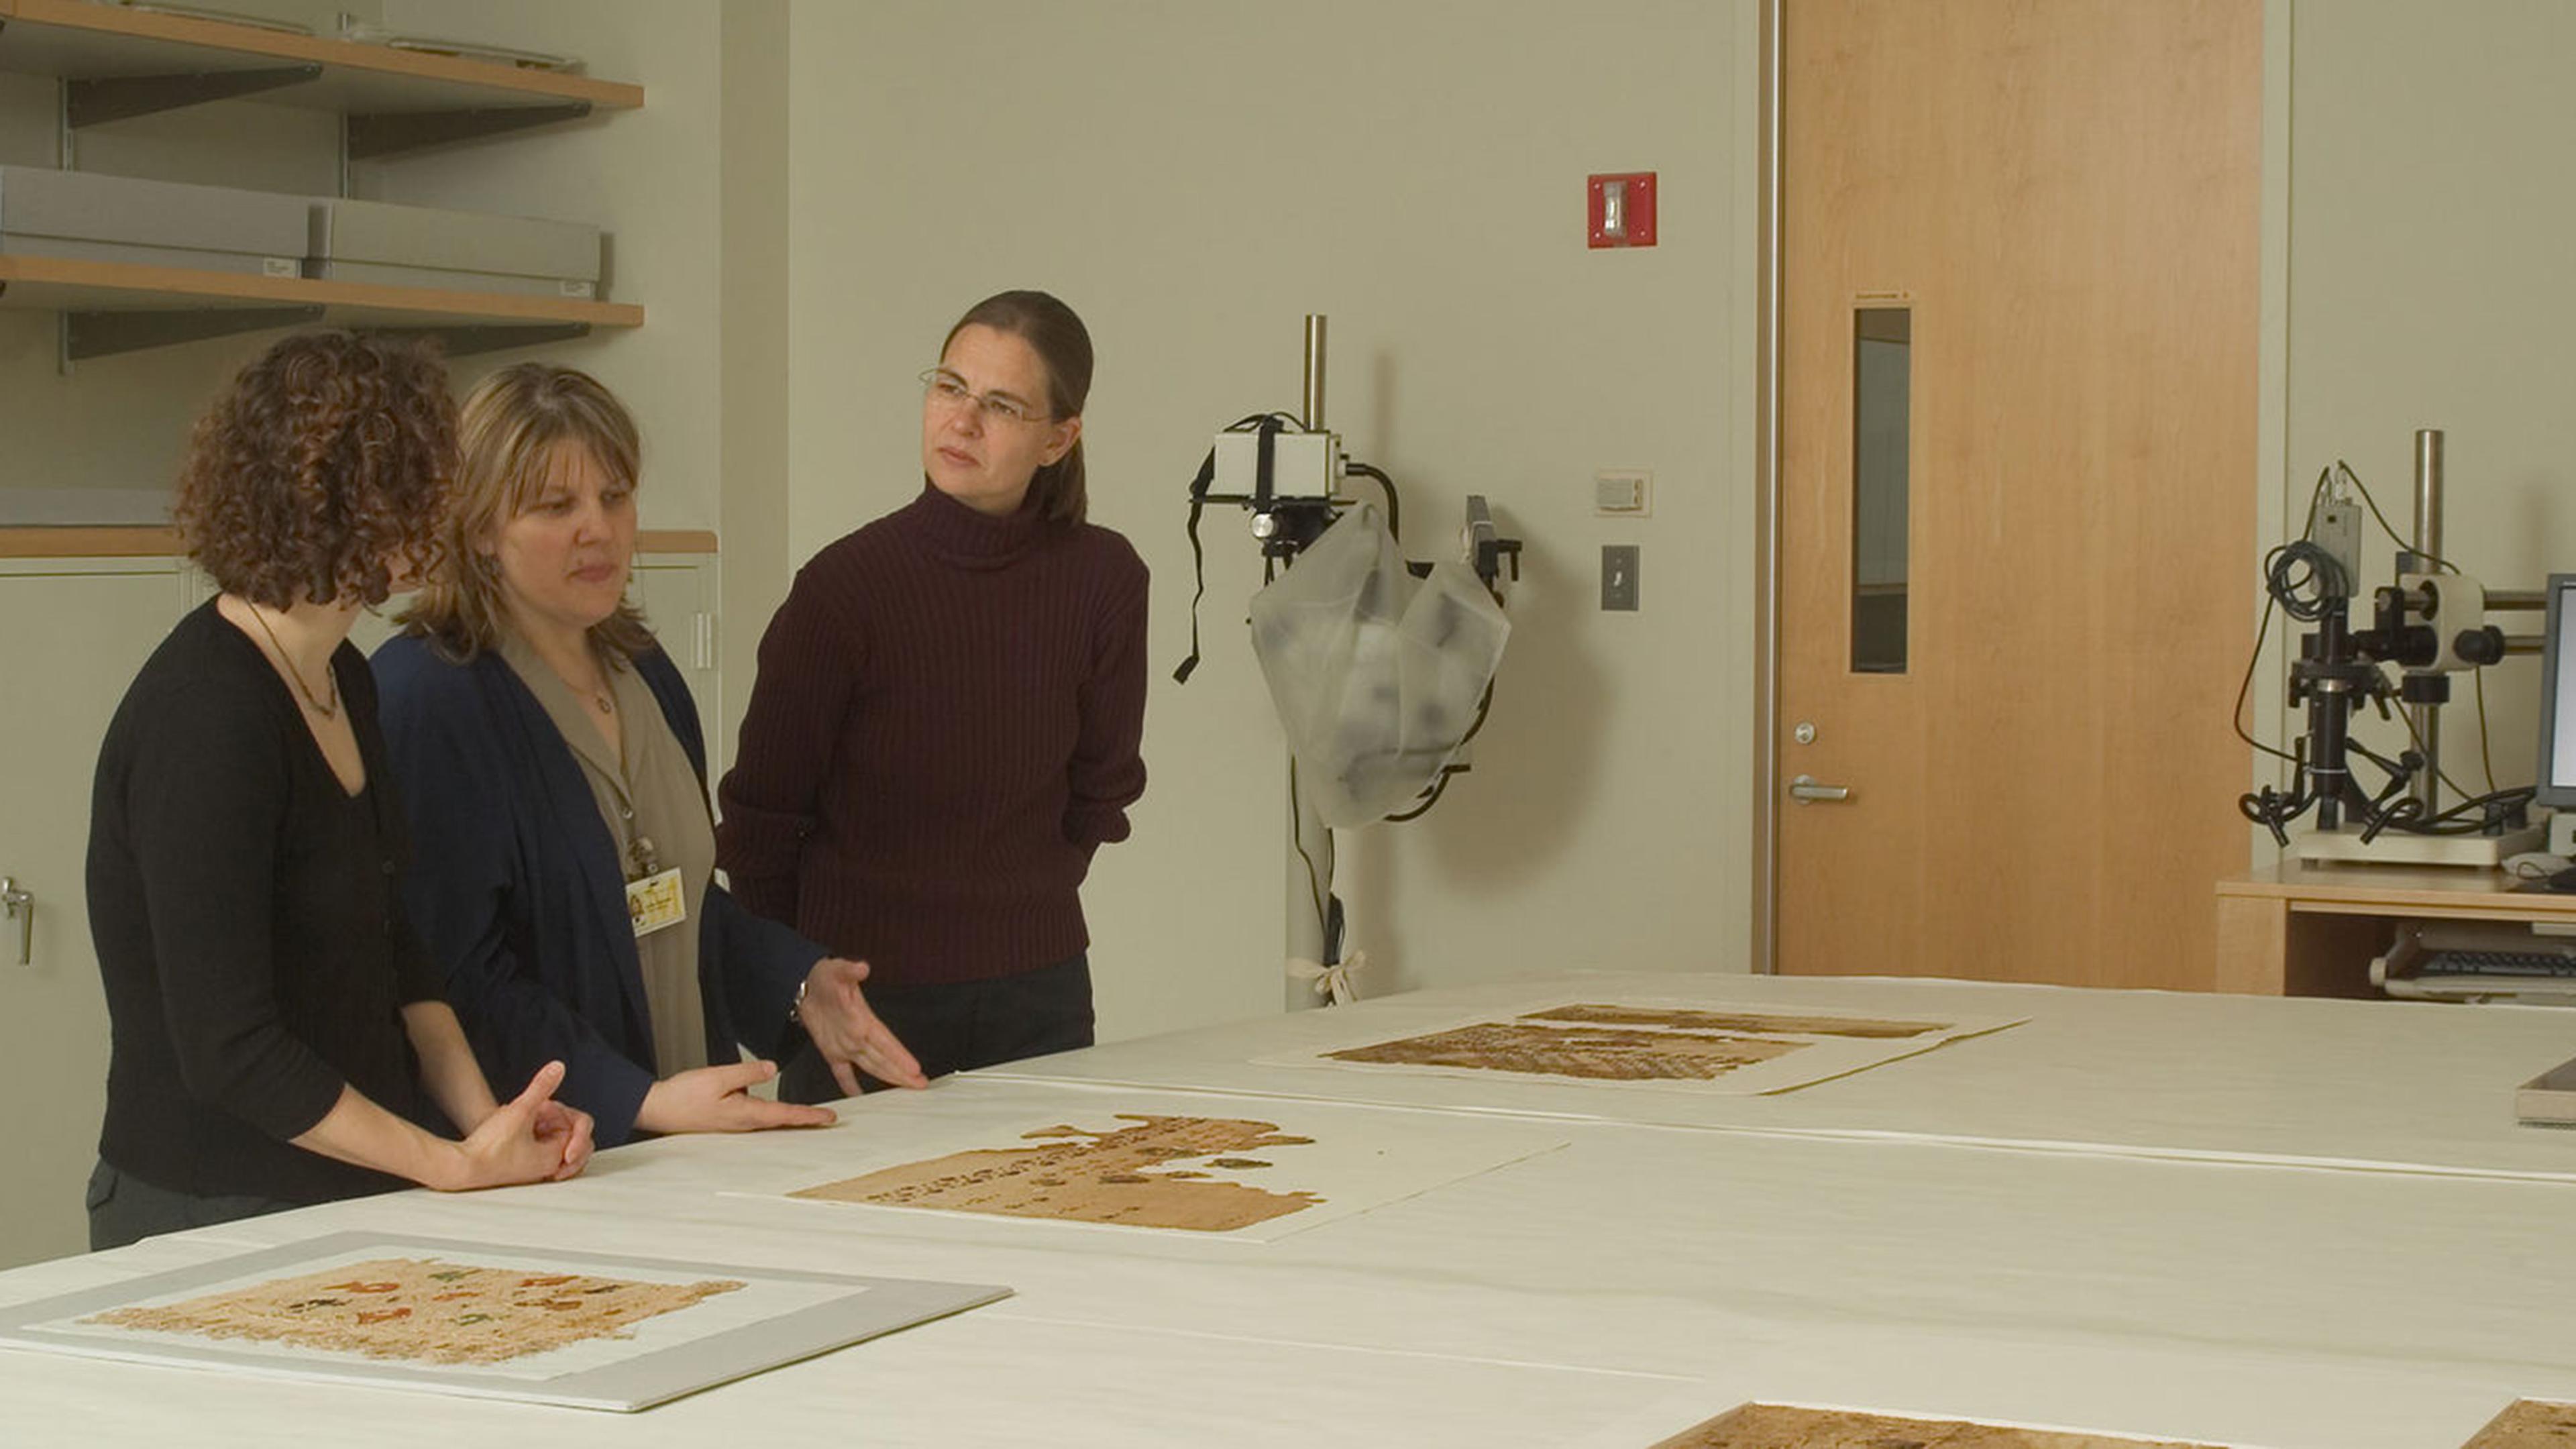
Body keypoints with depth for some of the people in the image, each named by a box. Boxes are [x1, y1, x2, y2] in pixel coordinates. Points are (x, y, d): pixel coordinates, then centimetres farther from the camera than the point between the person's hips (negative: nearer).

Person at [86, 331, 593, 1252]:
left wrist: (485, 1120, 1)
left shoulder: (342, 682, 8)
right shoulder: (204, 721, -20)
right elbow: (226, 1048, -21)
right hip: (216, 1215, -8)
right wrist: (460, 1165, -17)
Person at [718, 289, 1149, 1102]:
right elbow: (762, 813, -2)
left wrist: (1021, 910, 13)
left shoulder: (1104, 580, -6)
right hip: (865, 996, -2)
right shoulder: (846, 584, -13)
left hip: (1037, 997, 3)